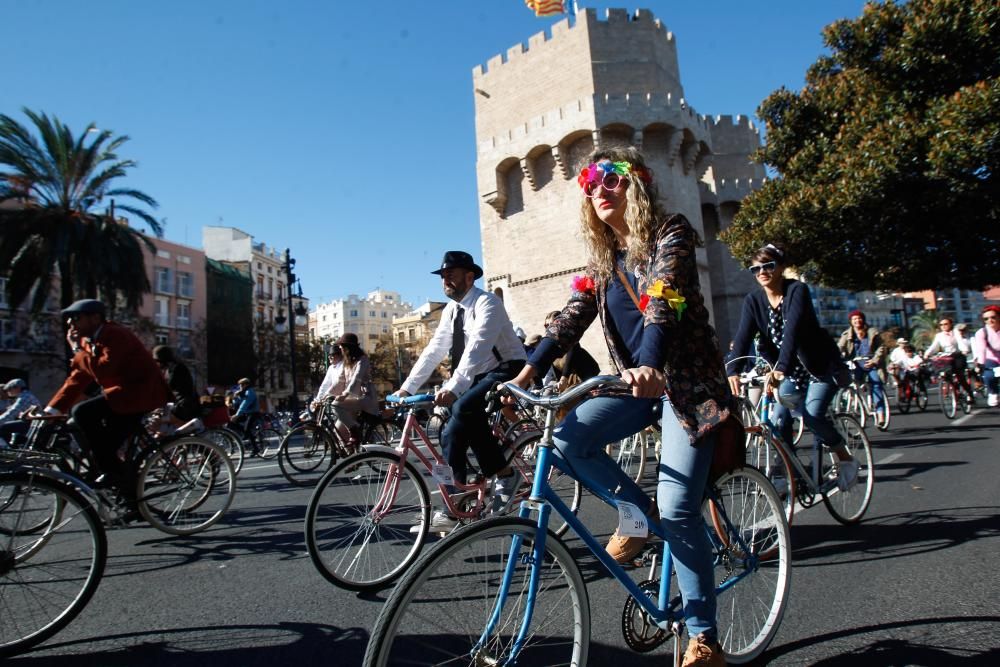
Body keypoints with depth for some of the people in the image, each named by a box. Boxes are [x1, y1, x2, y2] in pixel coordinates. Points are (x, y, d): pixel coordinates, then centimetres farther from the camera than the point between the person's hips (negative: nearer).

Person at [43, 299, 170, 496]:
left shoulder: (115, 335, -17)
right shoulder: (89, 340, 10)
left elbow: (103, 373, -29)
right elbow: (77, 380, 8)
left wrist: (78, 349, -18)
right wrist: (50, 410, 1)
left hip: (141, 393, -9)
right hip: (123, 393, 9)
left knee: (81, 412, -18)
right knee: (102, 446, 6)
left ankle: (114, 473, -6)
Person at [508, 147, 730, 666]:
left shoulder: (670, 235, -8)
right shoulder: (602, 258, 11)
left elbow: (664, 302, -26)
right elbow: (571, 317, 0)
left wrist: (649, 364, -44)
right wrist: (530, 369, -14)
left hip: (688, 383, -6)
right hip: (637, 385, 6)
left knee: (677, 510, -12)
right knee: (566, 438, -18)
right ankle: (638, 512, 6)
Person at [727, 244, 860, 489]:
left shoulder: (797, 290, -21)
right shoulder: (753, 301, -9)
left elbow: (792, 329, -36)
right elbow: (743, 338, -21)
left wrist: (781, 367, -50)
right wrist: (733, 371, -37)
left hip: (822, 365, -4)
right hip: (792, 370, 5)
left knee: (812, 414, -20)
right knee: (779, 421, -7)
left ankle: (845, 457, 7)